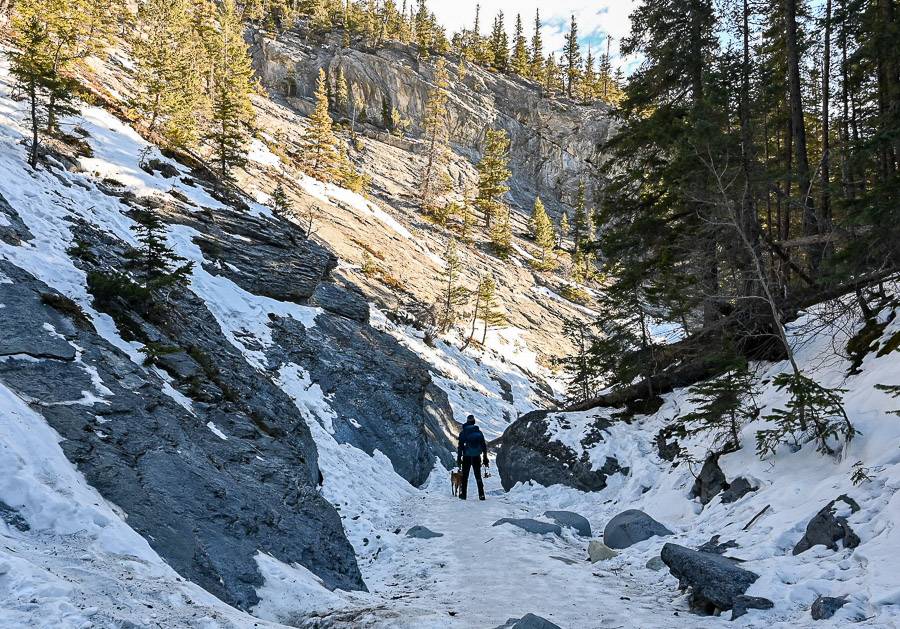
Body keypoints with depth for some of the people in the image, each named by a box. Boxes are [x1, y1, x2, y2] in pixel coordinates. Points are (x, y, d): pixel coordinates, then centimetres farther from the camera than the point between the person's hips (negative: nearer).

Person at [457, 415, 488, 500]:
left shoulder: (463, 433, -4)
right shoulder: (479, 432, 2)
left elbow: (460, 447, -5)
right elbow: (484, 446, 4)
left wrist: (459, 459, -1)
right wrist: (485, 459, 10)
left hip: (466, 458, -1)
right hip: (477, 457, 1)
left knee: (464, 477, 10)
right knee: (478, 477, 7)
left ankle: (463, 494, 8)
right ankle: (481, 495, -1)